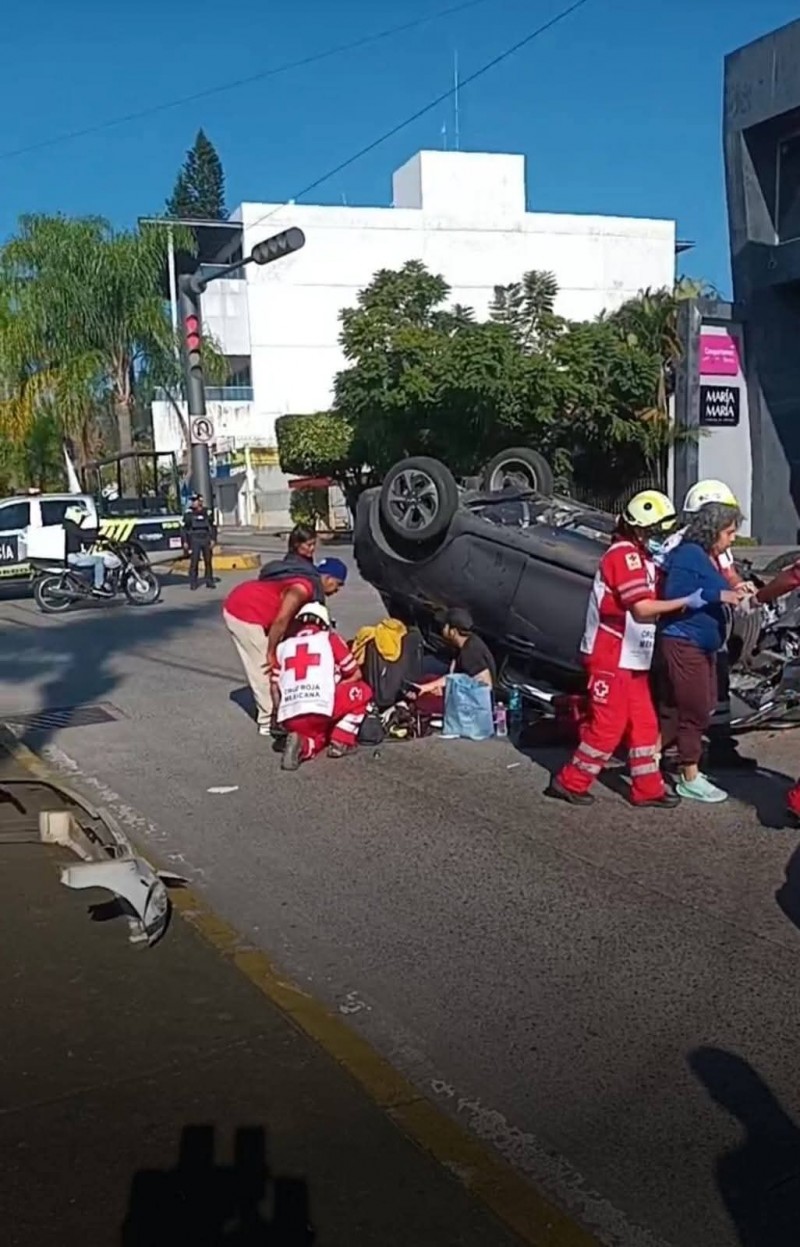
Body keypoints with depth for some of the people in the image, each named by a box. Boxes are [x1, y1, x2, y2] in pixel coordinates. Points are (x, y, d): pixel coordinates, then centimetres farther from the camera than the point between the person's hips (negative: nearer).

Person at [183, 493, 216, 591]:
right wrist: (185, 541, 0)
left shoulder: (207, 512, 5)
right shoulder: (188, 513, 0)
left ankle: (209, 581, 16)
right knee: (194, 562, -5)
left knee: (208, 561, 7)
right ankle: (193, 583, 0)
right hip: (194, 540, -2)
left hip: (206, 540, 2)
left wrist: (213, 539, 2)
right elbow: (184, 528, 4)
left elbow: (213, 526, 10)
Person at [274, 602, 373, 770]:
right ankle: (341, 742, 10)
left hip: (290, 718, 4)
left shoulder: (283, 646, 21)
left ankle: (302, 745, 1)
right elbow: (356, 674, 21)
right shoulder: (329, 638, 14)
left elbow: (275, 688, 21)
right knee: (363, 691, 20)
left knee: (314, 730, 35)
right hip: (321, 709, -4)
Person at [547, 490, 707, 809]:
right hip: (611, 658, -10)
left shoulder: (639, 555, 17)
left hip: (632, 660, 10)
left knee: (644, 724, 12)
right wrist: (686, 601, -17)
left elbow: (648, 601, 13)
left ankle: (648, 788, 20)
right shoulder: (624, 554, -16)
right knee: (608, 726, -4)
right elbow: (642, 607, -21)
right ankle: (570, 782, 8)